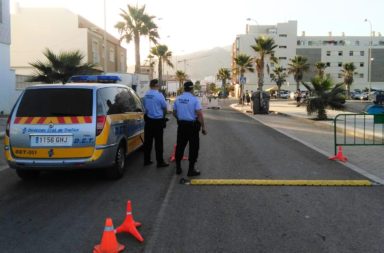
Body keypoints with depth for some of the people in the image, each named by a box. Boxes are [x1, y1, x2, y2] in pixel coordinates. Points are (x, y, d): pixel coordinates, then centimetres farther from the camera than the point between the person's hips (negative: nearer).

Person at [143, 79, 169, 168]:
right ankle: (160, 162, 5)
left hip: (148, 120, 6)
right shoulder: (159, 95, -15)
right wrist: (163, 115, 15)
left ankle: (146, 160, 20)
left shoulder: (146, 95, 3)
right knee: (158, 142, 0)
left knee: (147, 141, 12)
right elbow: (164, 107, -4)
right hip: (158, 121, -6)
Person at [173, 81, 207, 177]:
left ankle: (178, 168, 21)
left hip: (181, 125, 5)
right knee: (193, 147, 5)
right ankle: (191, 169, 8)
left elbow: (174, 113, 12)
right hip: (192, 125, -5)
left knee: (180, 146, 14)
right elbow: (199, 115, -17)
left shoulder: (177, 99, 3)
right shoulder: (194, 99, -13)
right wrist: (203, 127, -9)